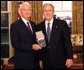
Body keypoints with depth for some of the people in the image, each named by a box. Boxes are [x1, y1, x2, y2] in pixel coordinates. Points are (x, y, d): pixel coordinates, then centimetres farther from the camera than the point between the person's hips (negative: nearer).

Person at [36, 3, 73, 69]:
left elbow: (68, 42, -4)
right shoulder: (39, 27, 5)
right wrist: (40, 59, 5)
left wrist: (70, 58, -9)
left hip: (60, 61, -2)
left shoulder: (62, 24, -2)